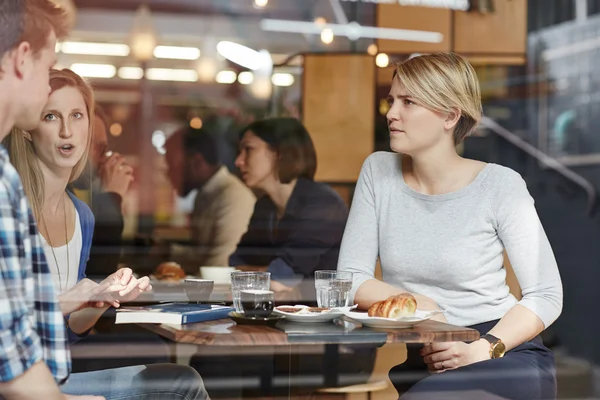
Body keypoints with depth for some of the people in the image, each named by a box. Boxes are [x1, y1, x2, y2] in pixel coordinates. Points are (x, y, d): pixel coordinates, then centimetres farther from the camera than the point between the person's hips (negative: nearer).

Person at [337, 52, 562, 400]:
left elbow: (546, 296, -6)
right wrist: (417, 304, -15)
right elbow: (350, 278, 1)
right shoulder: (379, 171, 4)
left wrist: (484, 348, -21)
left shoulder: (500, 185, -6)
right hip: (411, 356, 4)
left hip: (502, 352, -4)